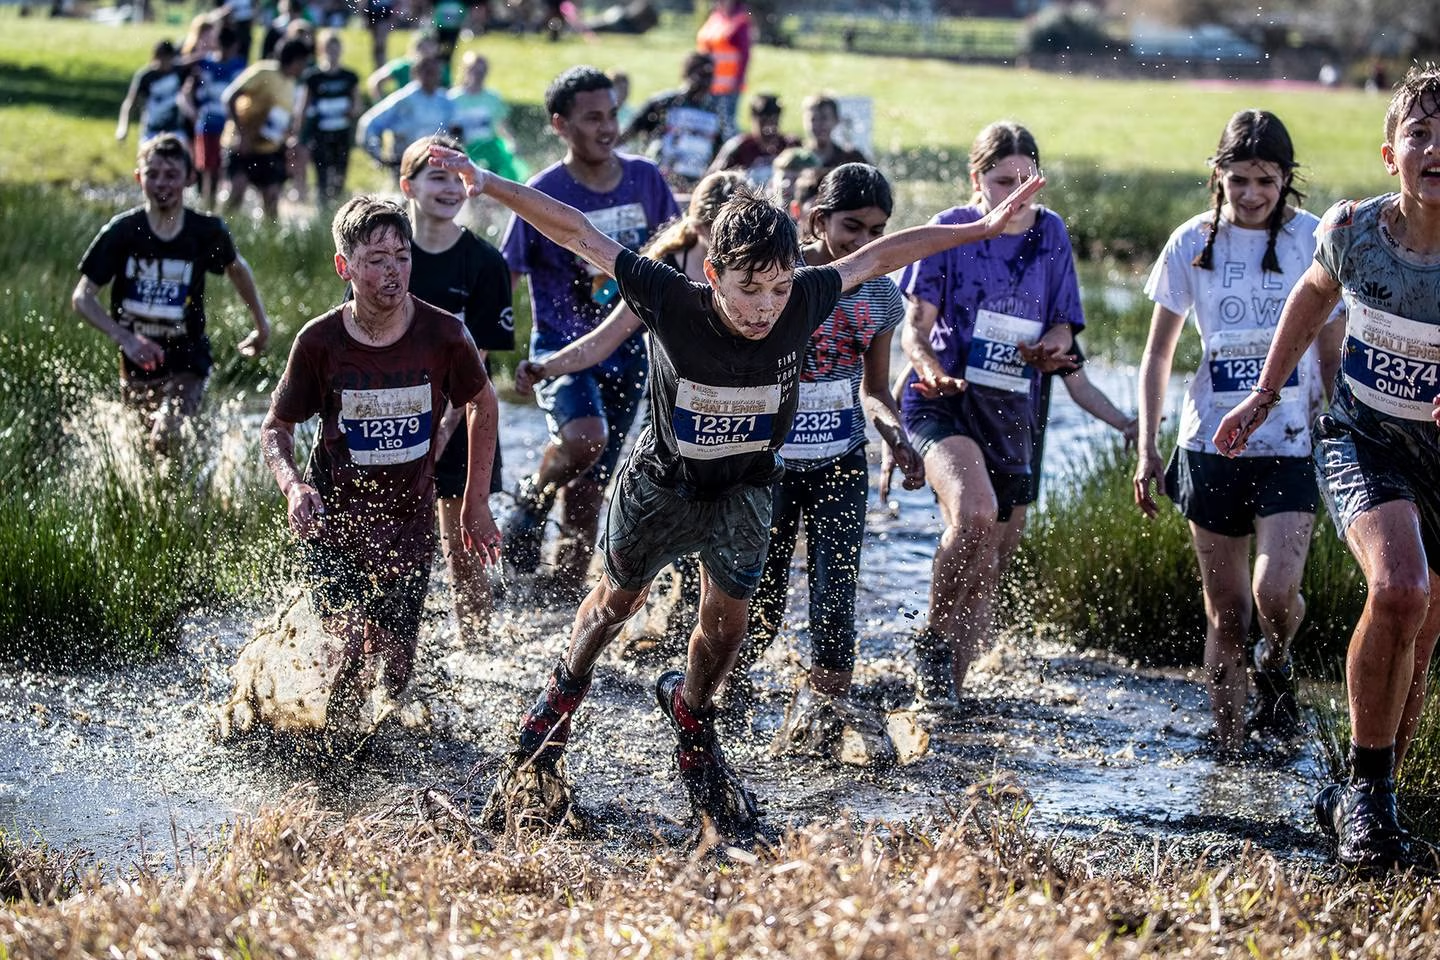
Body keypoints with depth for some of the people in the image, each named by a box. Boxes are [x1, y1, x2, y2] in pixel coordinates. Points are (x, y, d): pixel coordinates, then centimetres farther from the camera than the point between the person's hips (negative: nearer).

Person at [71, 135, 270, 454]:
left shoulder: (207, 233, -10)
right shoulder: (121, 232, -12)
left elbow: (236, 269, 12)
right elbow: (82, 298, -9)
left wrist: (262, 325, 19)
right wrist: (125, 339, -23)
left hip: (187, 360, -2)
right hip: (137, 362, 2)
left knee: (165, 440, -25)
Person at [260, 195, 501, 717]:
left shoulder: (443, 335, -13)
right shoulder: (319, 341, -14)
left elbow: (482, 405, 7)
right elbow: (275, 428, -1)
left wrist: (477, 504, 8)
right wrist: (292, 484, -22)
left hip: (409, 522, 1)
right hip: (332, 516, -1)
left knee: (396, 667, 5)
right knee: (347, 648, -13)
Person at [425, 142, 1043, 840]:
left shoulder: (803, 304, -29)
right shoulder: (674, 304, -36)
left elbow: (879, 256, -14)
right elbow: (580, 235, -29)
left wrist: (983, 229, -10)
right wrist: (488, 185, -34)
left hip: (745, 486, 1)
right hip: (663, 478, -1)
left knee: (727, 619, -1)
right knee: (618, 600, 19)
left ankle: (691, 720, 32)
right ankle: (557, 706, 48)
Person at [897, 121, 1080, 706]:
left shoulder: (1050, 234, 9)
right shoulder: (951, 231, -2)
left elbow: (1062, 329, 14)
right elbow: (915, 328, -3)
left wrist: (1050, 348, -10)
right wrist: (932, 371, -24)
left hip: (1012, 414, 5)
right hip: (943, 404, -5)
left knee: (991, 561, 7)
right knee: (975, 512, -31)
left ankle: (951, 683, 23)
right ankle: (933, 640, -12)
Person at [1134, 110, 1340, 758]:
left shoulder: (1314, 240, -1)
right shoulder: (1193, 244, 2)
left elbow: (1334, 352, 7)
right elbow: (1158, 354, 9)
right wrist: (1147, 449, 3)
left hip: (1292, 446, -1)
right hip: (1211, 446, 2)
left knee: (1276, 591, -19)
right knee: (1225, 610, 5)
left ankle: (1276, 666, 13)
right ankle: (1228, 748, 16)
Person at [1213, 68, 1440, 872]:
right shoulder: (1352, 229, -15)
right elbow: (1315, 296, 9)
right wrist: (1267, 392, 15)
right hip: (1361, 437, -1)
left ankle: (1358, 803, 31)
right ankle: (1370, 794, -13)